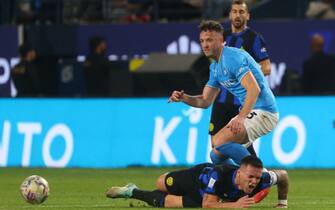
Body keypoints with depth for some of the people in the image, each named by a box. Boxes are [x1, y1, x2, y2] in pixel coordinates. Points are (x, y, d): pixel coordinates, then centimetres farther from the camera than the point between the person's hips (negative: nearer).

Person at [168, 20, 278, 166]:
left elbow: (254, 89, -27)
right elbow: (205, 101, 19)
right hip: (248, 112, 10)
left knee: (221, 142, -25)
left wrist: (241, 117, -38)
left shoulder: (233, 57, -16)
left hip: (263, 111, -10)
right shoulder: (215, 67, 15)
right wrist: (184, 98, -1)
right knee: (216, 155, 8)